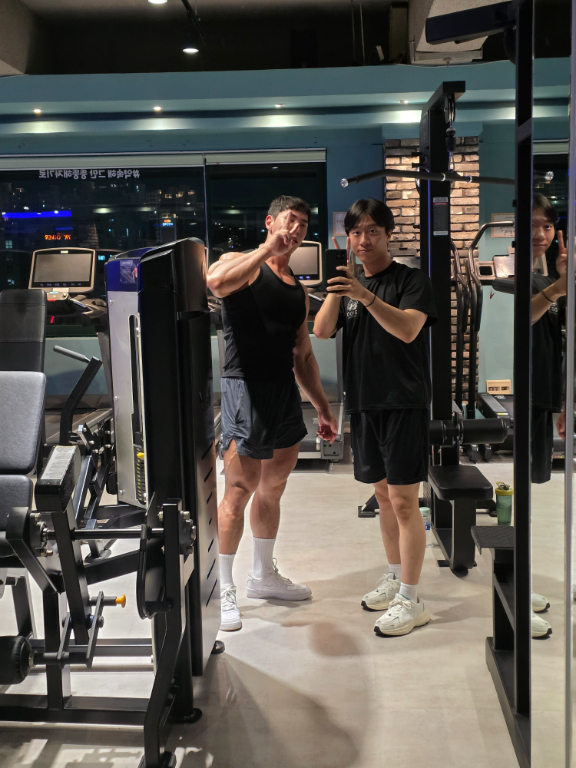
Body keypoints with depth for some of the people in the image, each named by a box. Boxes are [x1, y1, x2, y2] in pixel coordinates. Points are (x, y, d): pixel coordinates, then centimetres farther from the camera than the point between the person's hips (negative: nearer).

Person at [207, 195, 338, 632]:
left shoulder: (298, 289, 19)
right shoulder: (242, 264, -2)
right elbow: (215, 282, -28)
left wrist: (323, 409, 20)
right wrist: (268, 249, -24)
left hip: (286, 393, 8)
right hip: (245, 387, -8)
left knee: (273, 489, 16)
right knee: (239, 492, -4)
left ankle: (264, 576, 32)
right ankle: (223, 589, 9)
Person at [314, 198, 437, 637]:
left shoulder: (412, 281, -5)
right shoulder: (350, 284, 12)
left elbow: (408, 329, -22)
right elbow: (321, 331, -1)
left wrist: (365, 296, -33)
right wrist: (339, 285, -12)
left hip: (404, 403, -6)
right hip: (364, 403, 6)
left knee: (403, 500, -6)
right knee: (383, 494, 16)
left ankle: (411, 601, 2)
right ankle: (395, 578, 30)